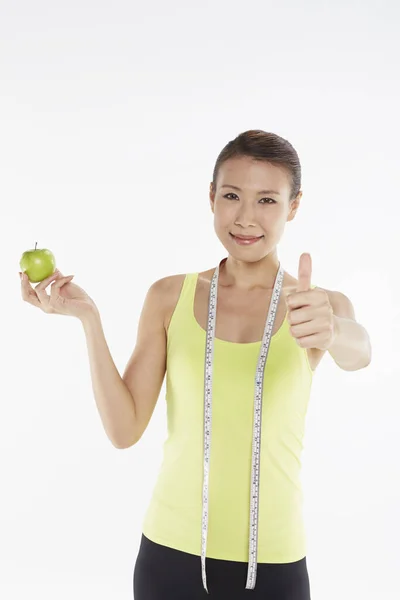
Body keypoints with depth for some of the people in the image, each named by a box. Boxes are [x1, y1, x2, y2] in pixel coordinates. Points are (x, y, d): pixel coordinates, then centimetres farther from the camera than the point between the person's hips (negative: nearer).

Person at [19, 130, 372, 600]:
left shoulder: (322, 306, -4)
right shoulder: (170, 297, -1)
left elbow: (358, 353, -27)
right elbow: (125, 430, -6)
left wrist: (332, 333, -49)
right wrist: (88, 318, -17)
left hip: (272, 562, 0)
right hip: (171, 551, 1)